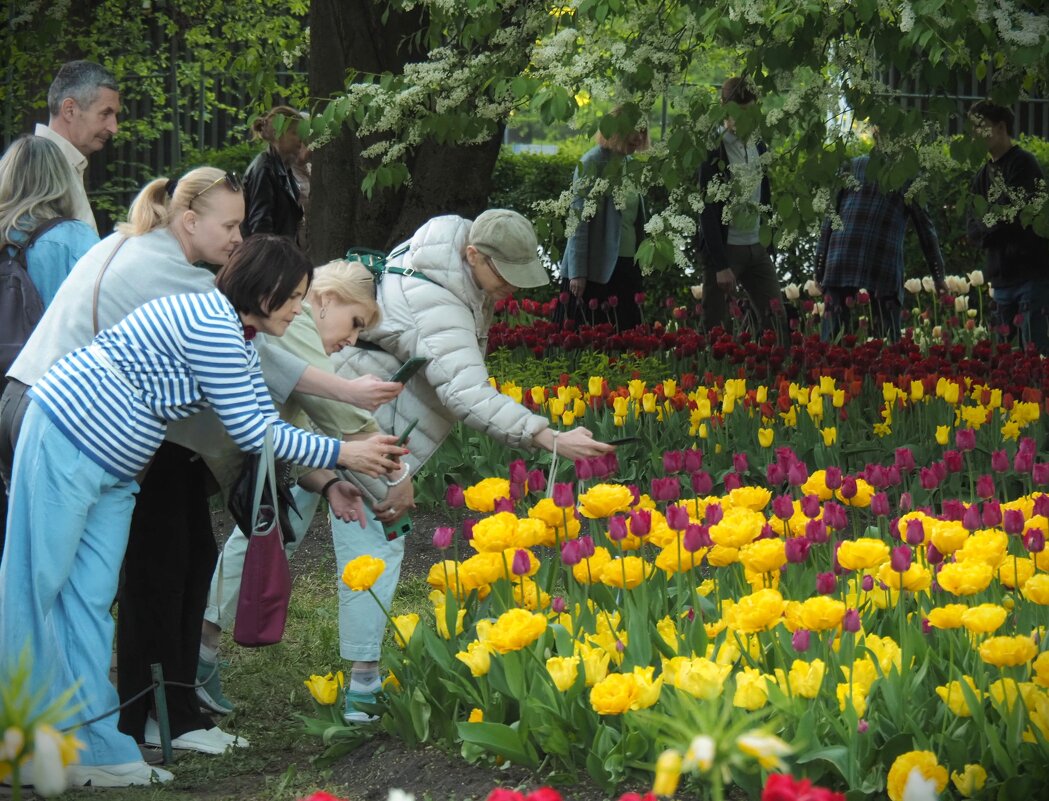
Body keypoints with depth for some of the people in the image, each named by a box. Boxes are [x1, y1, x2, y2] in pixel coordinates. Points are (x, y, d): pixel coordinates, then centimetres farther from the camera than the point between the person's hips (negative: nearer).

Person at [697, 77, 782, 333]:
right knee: (716, 329, -2)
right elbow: (707, 210, -13)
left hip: (757, 247, 6)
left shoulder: (759, 148, 10)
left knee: (775, 321, 1)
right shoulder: (713, 151, -10)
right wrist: (721, 266, -17)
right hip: (723, 248, -6)